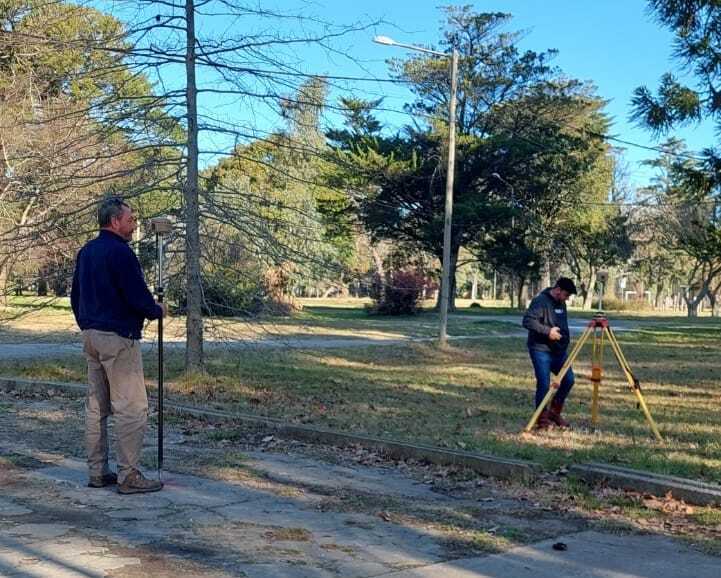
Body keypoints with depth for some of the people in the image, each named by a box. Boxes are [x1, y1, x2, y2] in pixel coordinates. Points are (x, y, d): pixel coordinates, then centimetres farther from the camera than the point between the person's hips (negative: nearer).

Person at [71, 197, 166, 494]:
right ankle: (128, 475, -3)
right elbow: (138, 297, -19)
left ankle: (97, 472, 19)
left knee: (96, 407, 13)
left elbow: (75, 295, 20)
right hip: (118, 338, -10)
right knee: (131, 408, -4)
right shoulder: (120, 252, -15)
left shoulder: (86, 251, 13)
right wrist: (158, 310, 0)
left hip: (91, 336, 10)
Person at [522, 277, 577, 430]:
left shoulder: (561, 304, 14)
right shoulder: (540, 301, -13)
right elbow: (527, 321, -22)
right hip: (541, 350, -8)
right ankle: (542, 420, 4)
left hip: (559, 350, 8)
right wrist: (547, 331, -25)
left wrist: (565, 341, 20)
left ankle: (554, 412, 20)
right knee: (544, 384, -8)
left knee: (568, 379, 4)